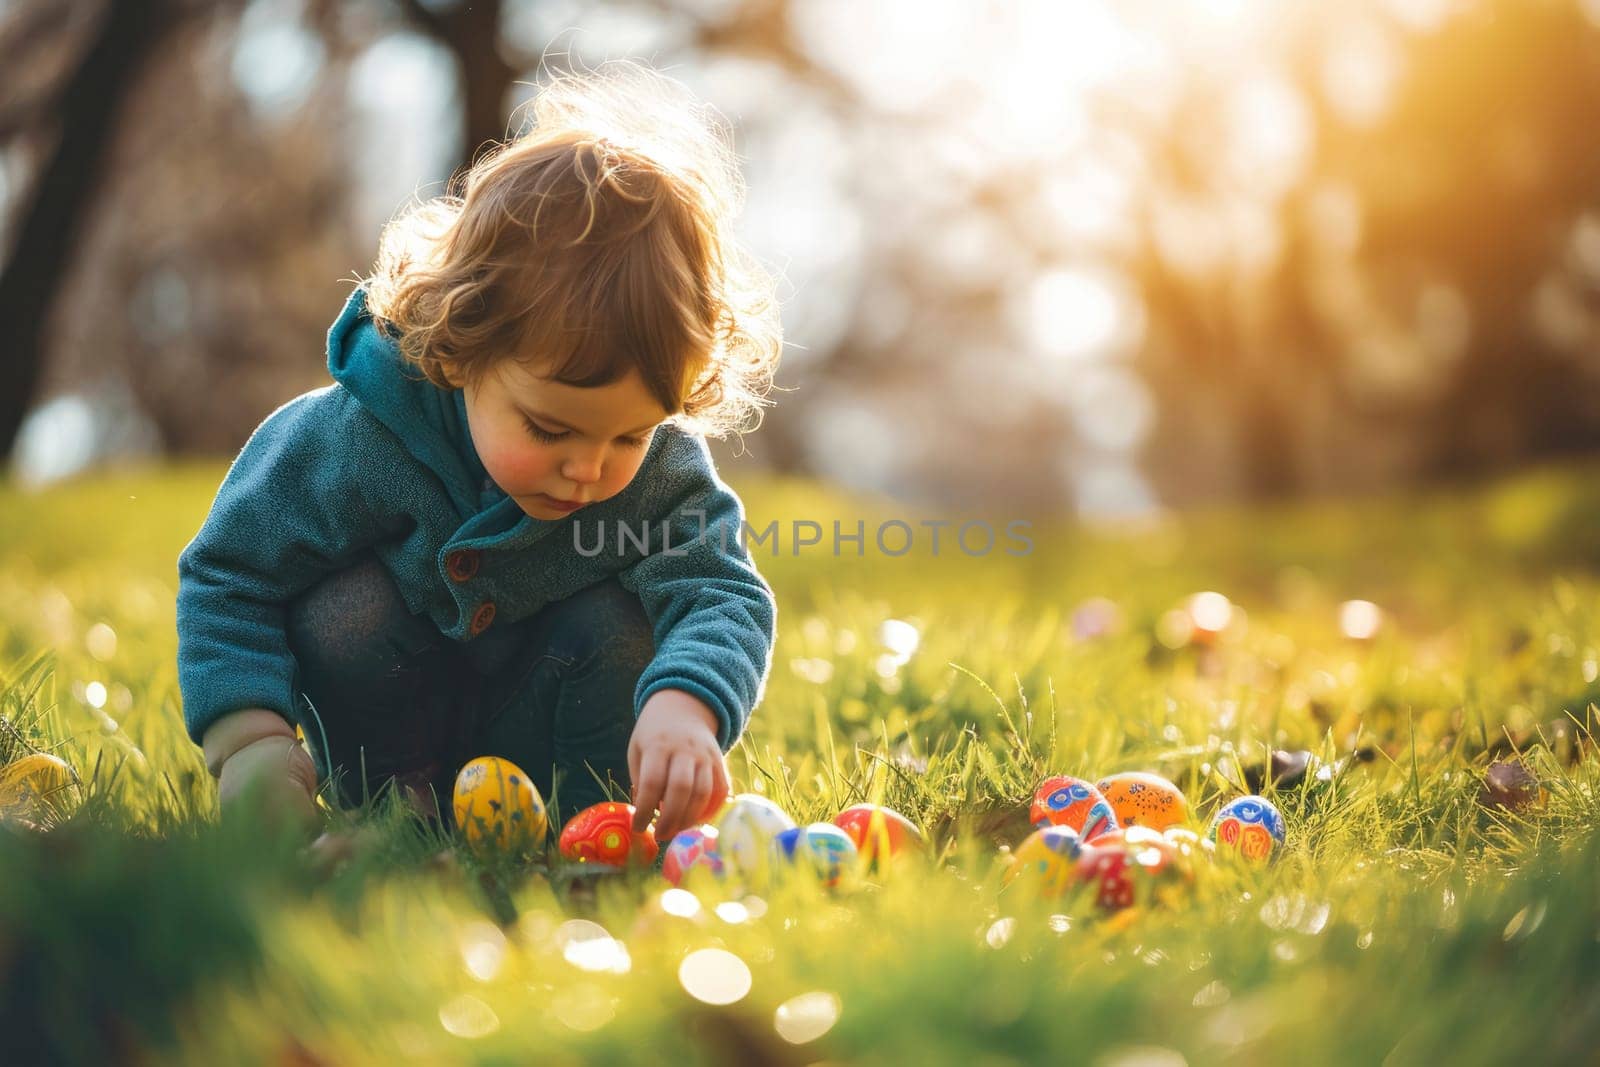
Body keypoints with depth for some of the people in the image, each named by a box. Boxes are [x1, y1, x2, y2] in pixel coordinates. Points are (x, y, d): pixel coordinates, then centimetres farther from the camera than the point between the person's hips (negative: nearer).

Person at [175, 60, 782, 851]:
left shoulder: (662, 471, -25)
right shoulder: (358, 439, -29)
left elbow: (724, 595, -35)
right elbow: (228, 576, -17)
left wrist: (685, 704, -59)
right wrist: (250, 741, -30)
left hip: (537, 725, 1)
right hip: (394, 717, 0)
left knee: (621, 625, -26)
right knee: (346, 610, -28)